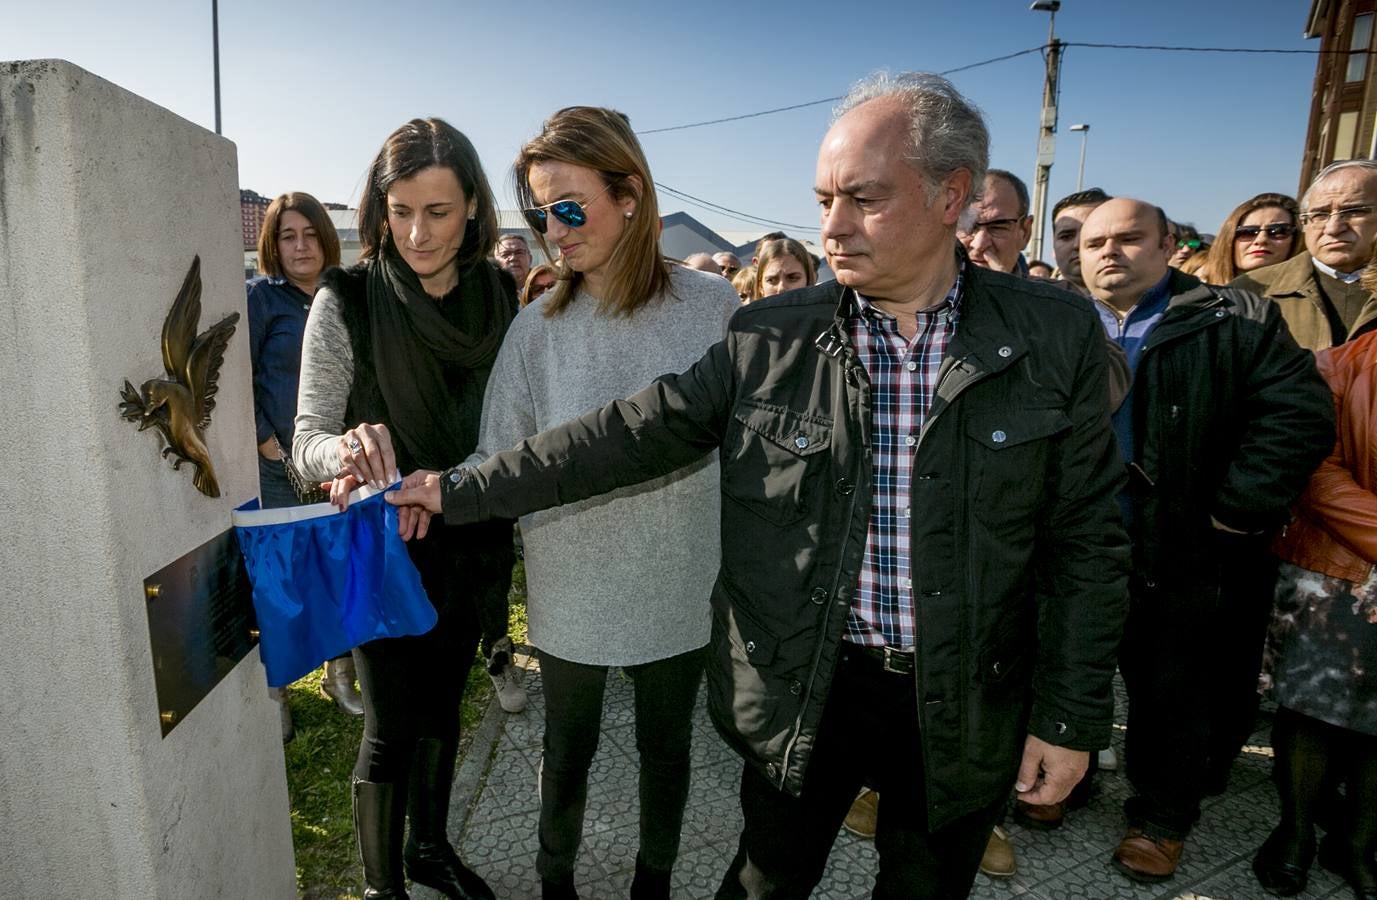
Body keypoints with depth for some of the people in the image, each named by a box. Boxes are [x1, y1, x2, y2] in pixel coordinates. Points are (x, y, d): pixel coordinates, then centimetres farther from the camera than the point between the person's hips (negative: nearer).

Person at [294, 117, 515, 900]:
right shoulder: (346, 303, -14)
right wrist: (348, 450, -35)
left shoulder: (503, 298, -5)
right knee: (392, 727, 6)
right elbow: (308, 438, -13)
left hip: (469, 543, 4)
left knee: (442, 708, 20)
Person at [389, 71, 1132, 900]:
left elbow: (1084, 542, -4)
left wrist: (1071, 715, -2)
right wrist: (463, 491, -8)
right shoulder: (770, 337, -7)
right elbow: (631, 435, -6)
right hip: (802, 691, 1)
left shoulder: (1056, 339, -8)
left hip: (964, 708, 0)